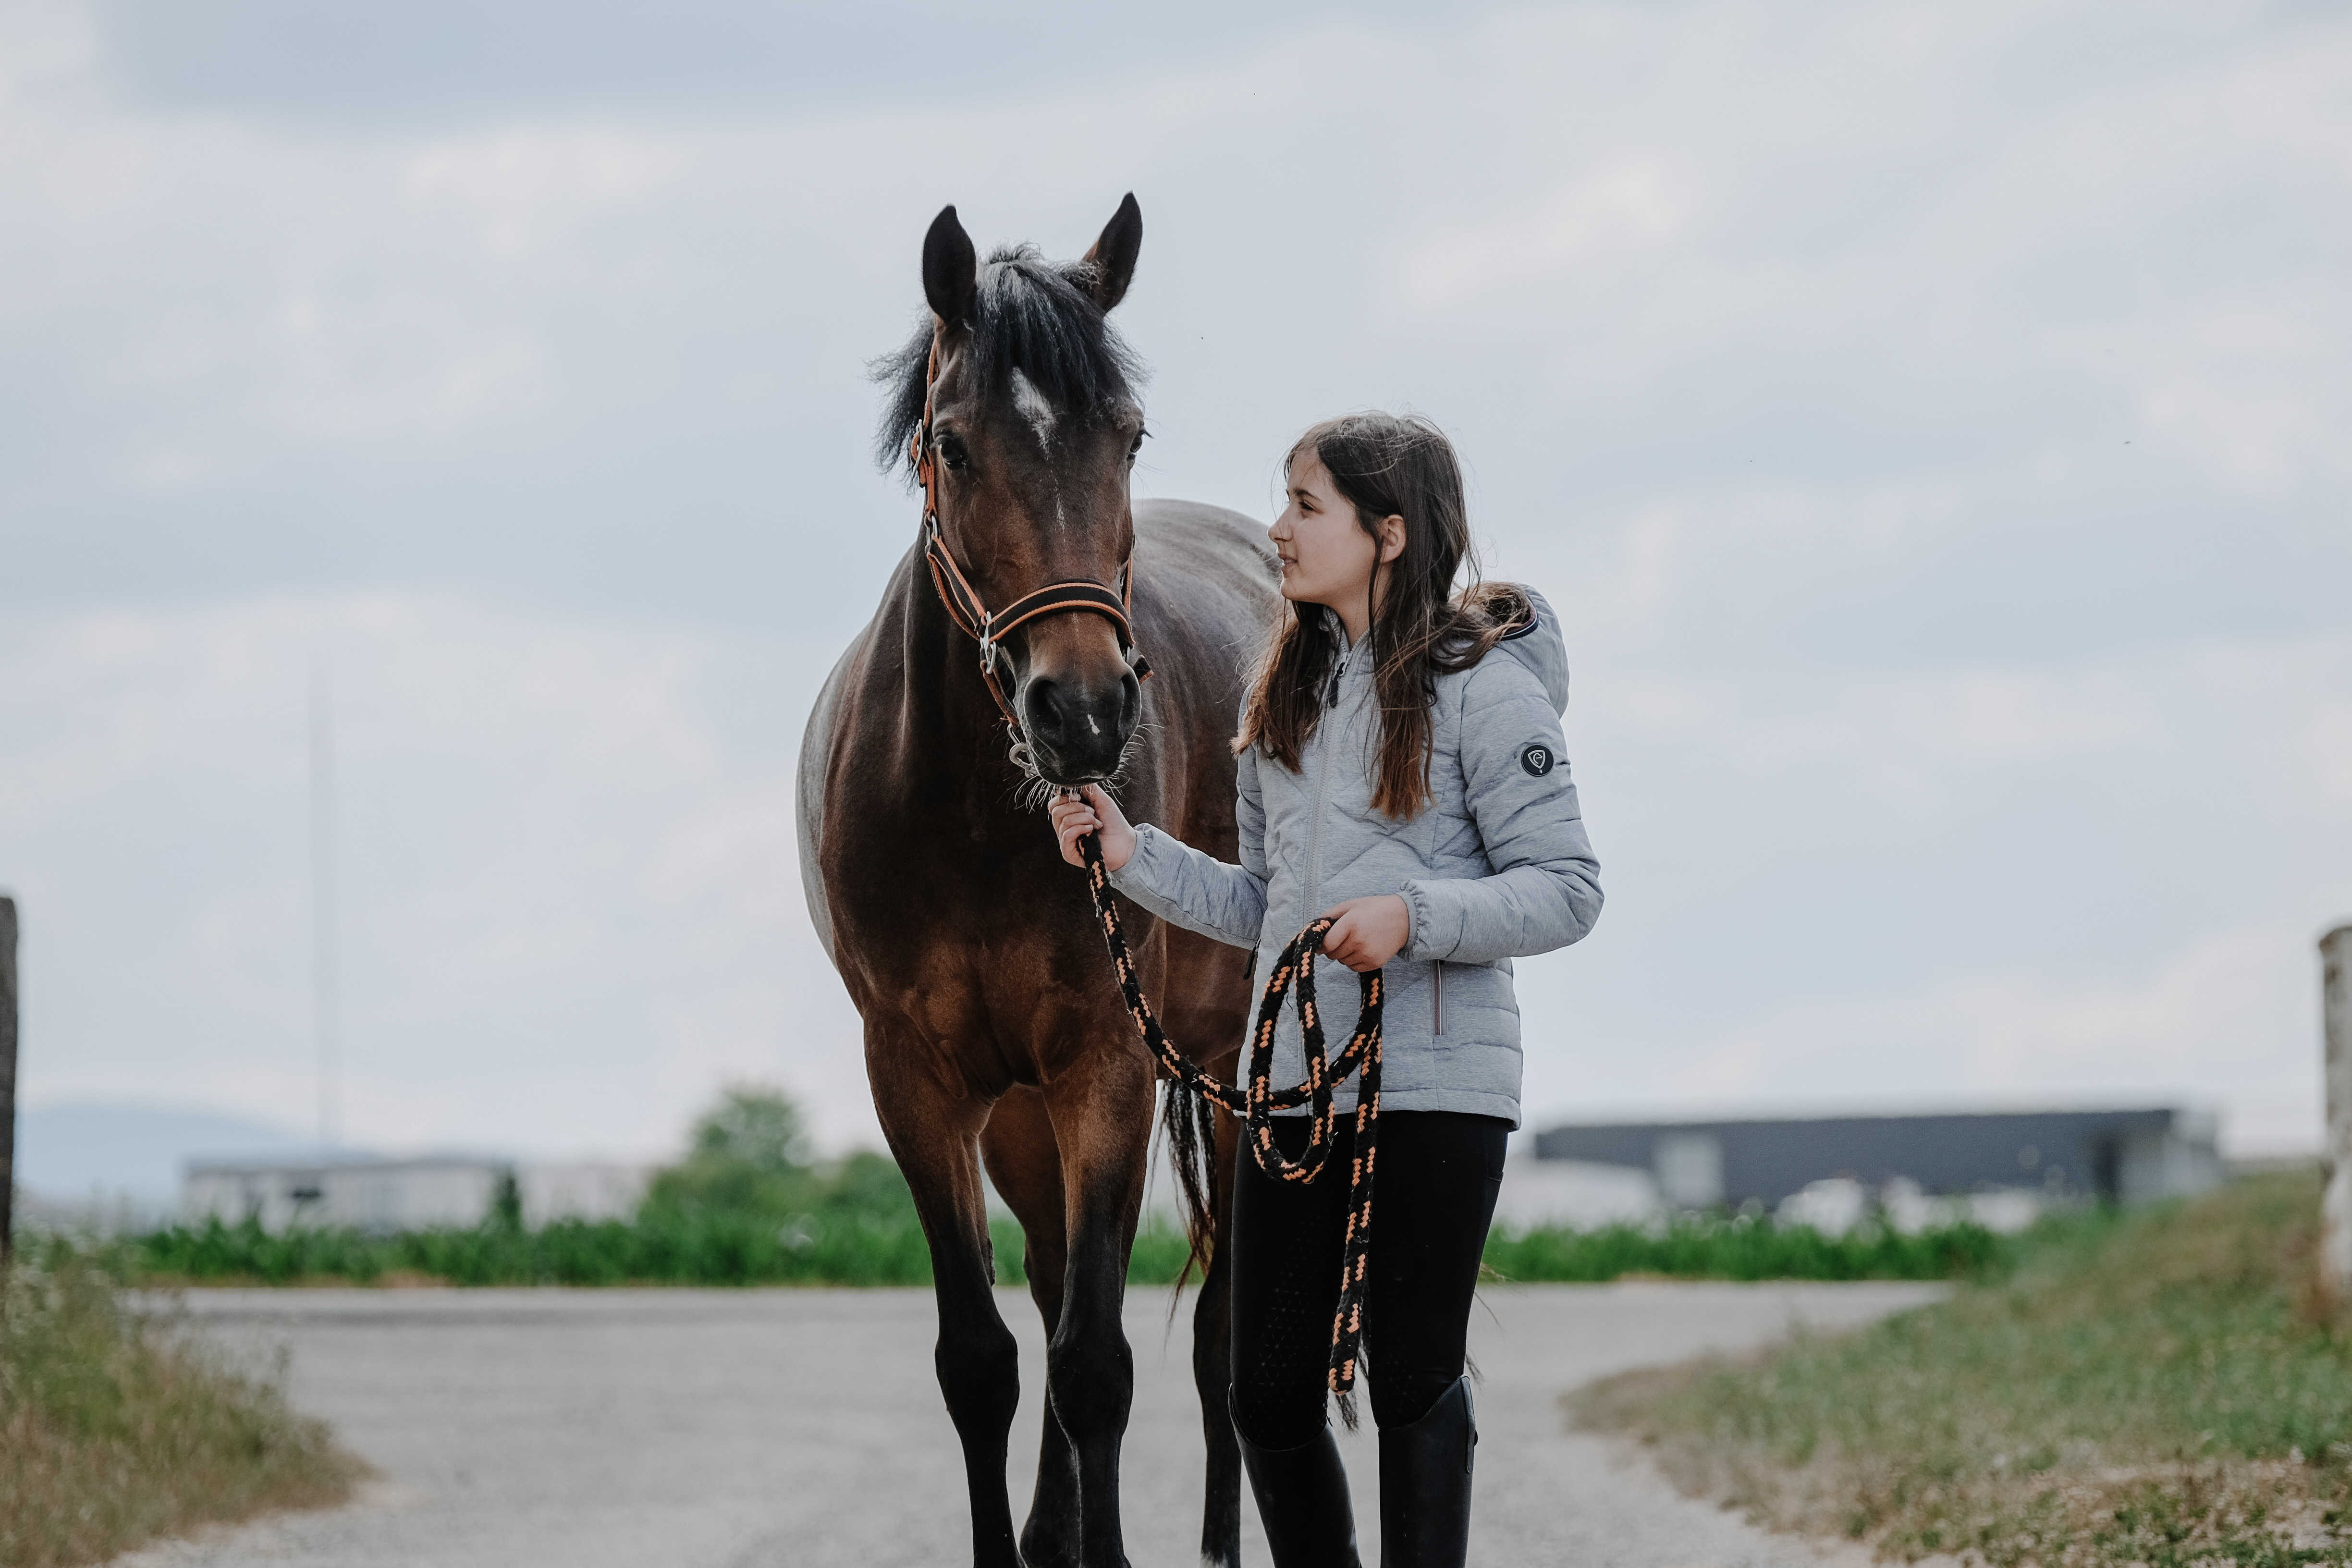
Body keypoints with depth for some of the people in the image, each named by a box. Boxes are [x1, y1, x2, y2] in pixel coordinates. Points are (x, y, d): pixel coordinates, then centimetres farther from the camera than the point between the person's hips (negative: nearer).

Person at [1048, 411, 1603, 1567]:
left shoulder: (1483, 688, -7)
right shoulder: (1285, 693, 14)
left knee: (1414, 1382, -1)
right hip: (1293, 1079, 6)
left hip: (1439, 1087, -6)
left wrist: (1414, 917, -22)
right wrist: (1137, 859, 5)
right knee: (1269, 1393, 7)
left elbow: (1567, 889, -10)